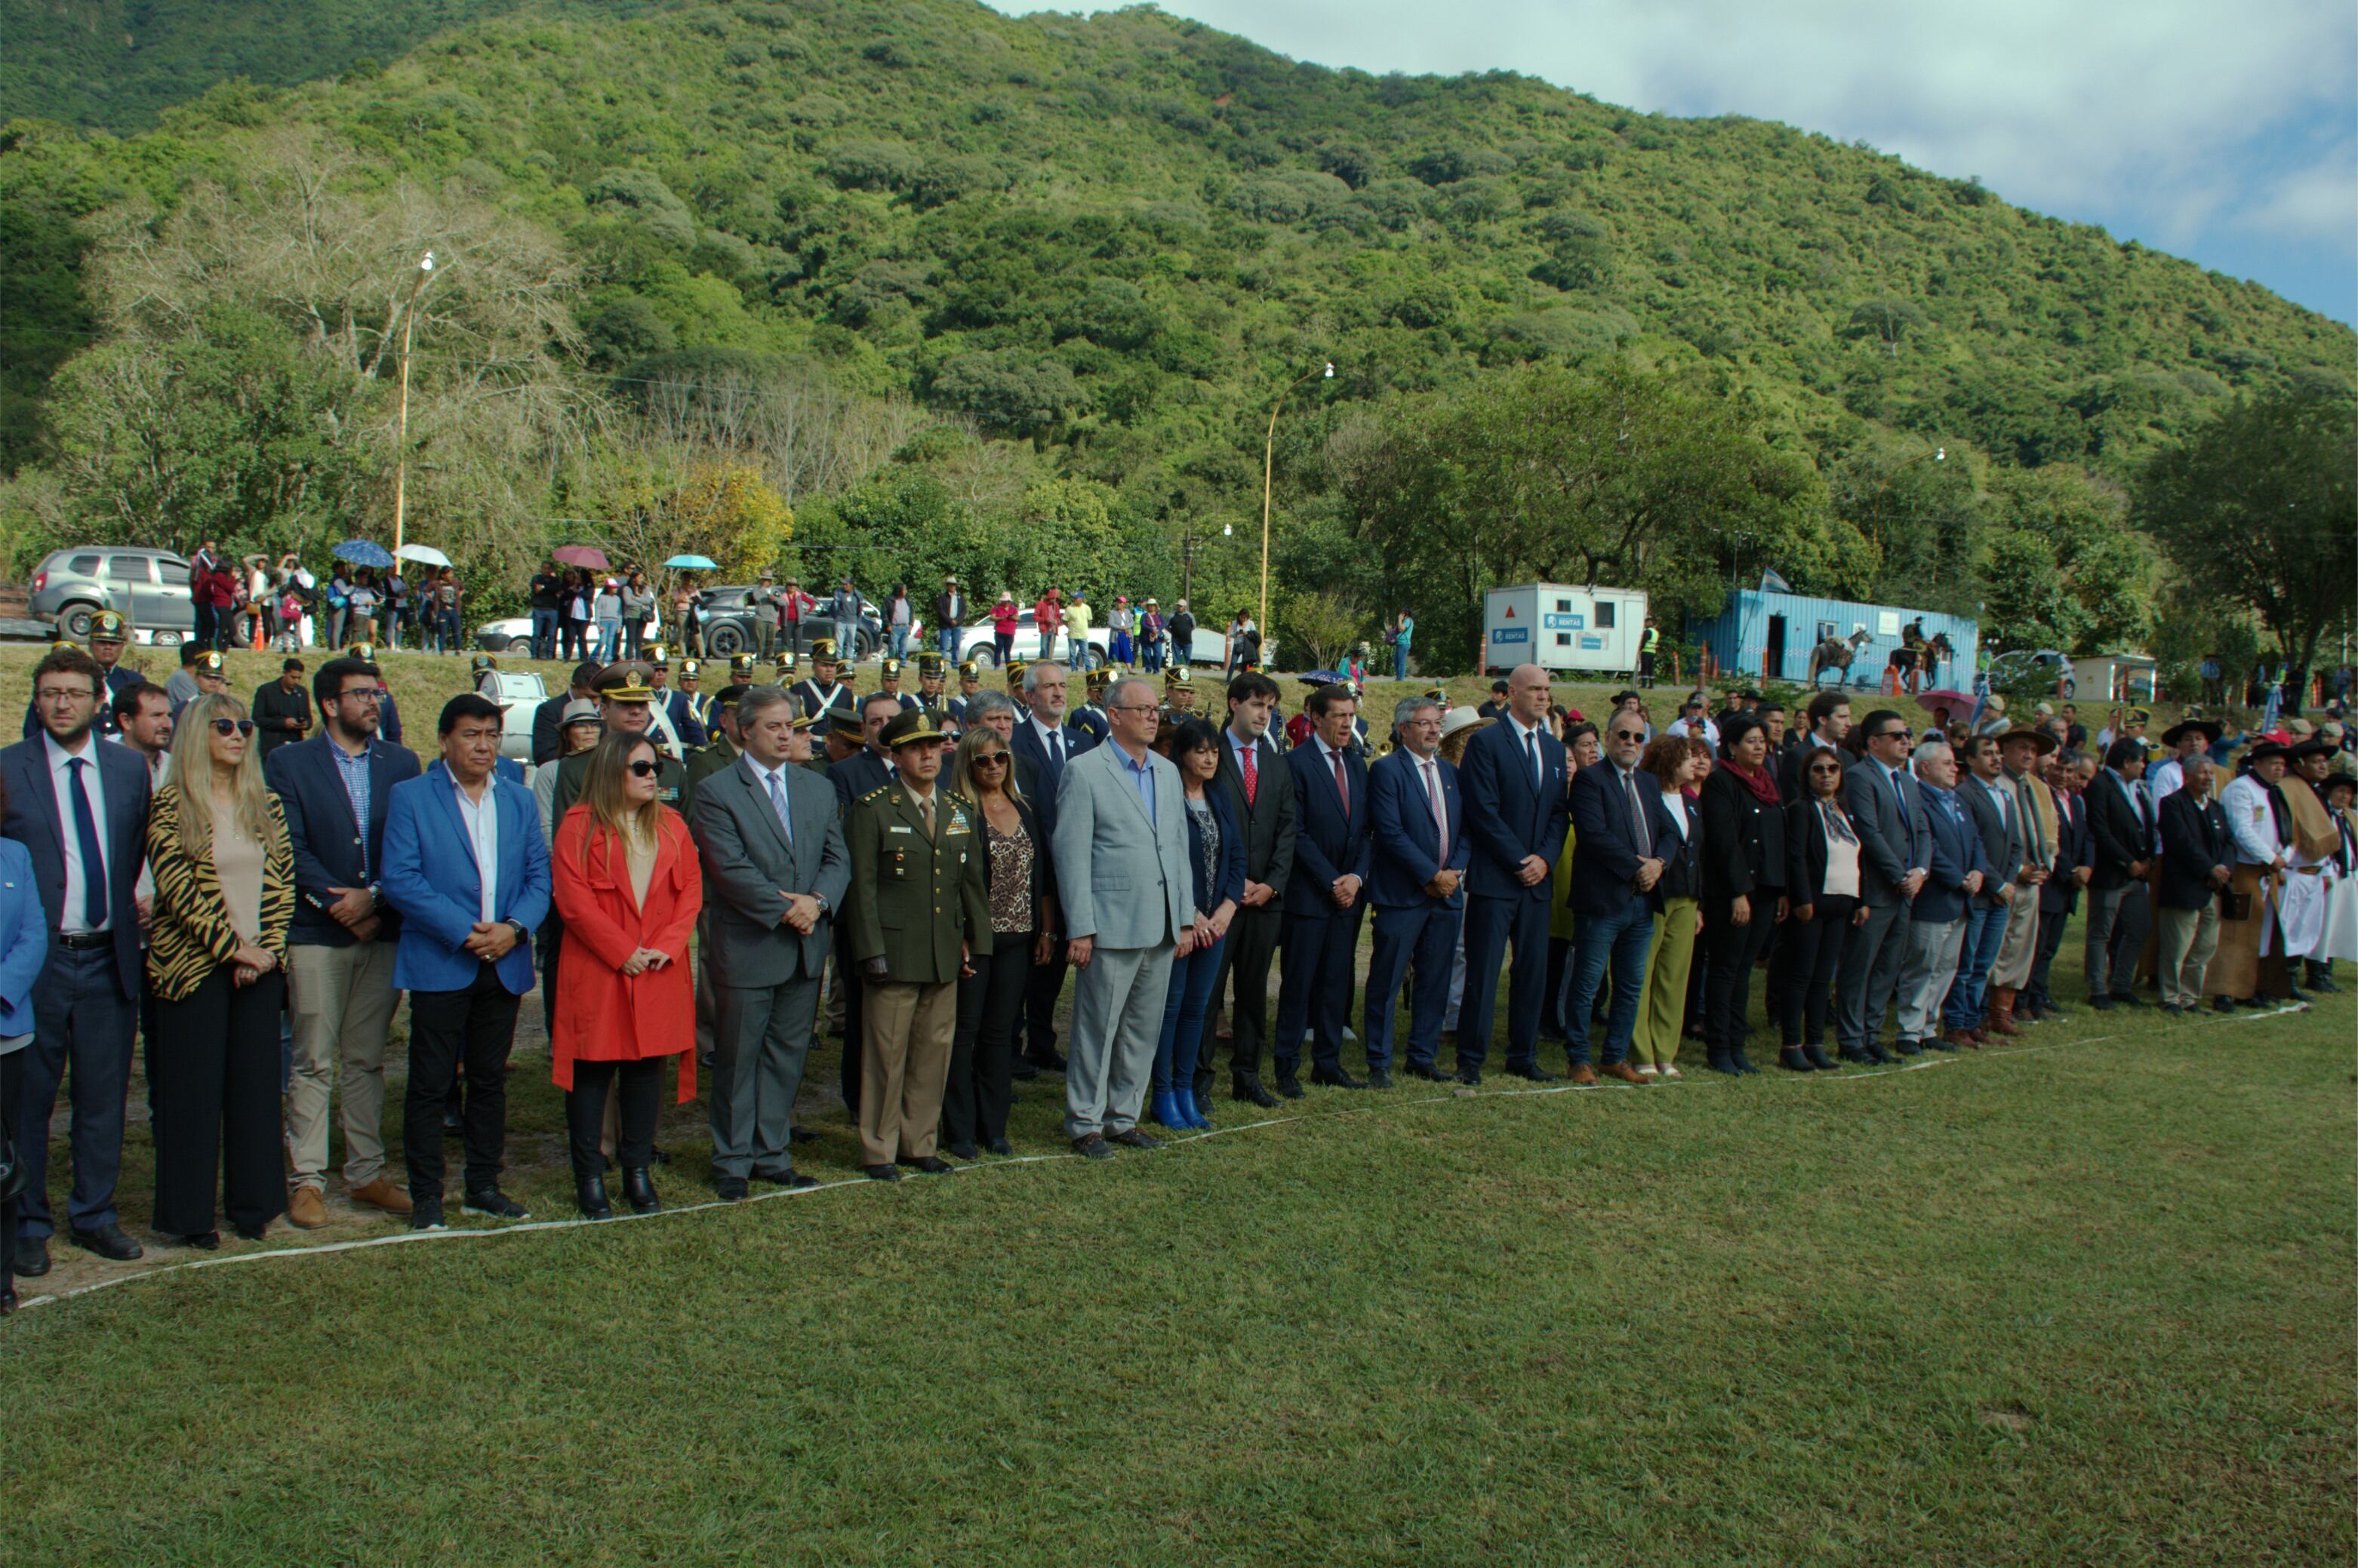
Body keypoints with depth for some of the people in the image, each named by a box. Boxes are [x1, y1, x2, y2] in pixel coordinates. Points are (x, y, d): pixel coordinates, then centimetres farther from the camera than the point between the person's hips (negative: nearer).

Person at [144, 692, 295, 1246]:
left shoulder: (265, 805, 9)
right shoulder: (172, 806, -4)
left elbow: (282, 882, 6)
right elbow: (178, 888, -11)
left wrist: (265, 950, -5)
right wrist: (232, 947, -14)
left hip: (261, 964, 4)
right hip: (194, 965, -4)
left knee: (255, 1081, 7)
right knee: (193, 1084, 2)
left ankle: (252, 1201, 18)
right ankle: (190, 1212, 13)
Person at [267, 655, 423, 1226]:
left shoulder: (401, 763, 10)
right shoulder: (288, 763, 1)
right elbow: (291, 848, -6)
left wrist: (373, 898, -9)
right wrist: (340, 905, -11)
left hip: (383, 930, 3)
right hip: (316, 932, -3)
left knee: (368, 1060, 10)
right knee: (313, 1062, 0)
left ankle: (367, 1173, 17)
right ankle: (306, 1180, 8)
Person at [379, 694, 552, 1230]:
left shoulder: (519, 800, 12)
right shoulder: (411, 797, -1)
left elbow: (539, 875, 8)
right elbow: (399, 879, -10)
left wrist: (515, 928, -11)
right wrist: (464, 931, -16)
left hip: (504, 964, 4)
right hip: (440, 964, -4)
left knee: (490, 1080, 12)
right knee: (430, 1084, 1)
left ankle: (484, 1186, 23)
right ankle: (425, 1197, 11)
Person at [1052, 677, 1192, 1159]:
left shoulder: (1168, 772, 14)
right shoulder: (1084, 771, -6)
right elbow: (1071, 855, -9)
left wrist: (1185, 918, 11)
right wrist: (1079, 929, -12)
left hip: (1162, 928, 6)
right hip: (1113, 926, -6)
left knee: (1143, 1029, 12)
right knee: (1098, 1029, 2)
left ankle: (1124, 1117, 25)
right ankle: (1085, 1123, 14)